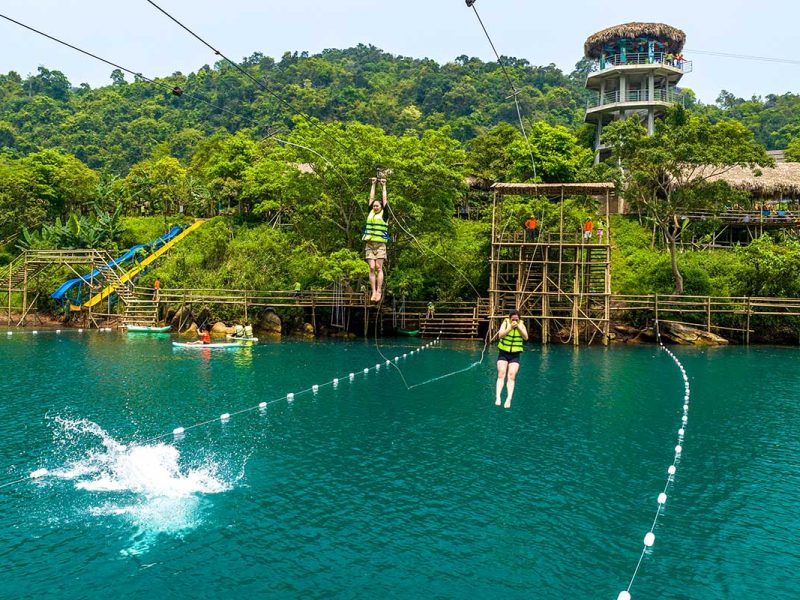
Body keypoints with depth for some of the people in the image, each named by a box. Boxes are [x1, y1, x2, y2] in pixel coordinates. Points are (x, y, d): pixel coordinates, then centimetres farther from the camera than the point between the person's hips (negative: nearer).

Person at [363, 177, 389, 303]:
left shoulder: (383, 214, 6)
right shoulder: (370, 213, 15)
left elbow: (384, 199, 10)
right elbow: (371, 198, 21)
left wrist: (384, 186, 20)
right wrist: (373, 184, 25)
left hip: (380, 244, -3)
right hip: (370, 244, 3)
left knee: (379, 268, -6)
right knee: (372, 268, -2)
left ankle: (379, 291, -6)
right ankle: (373, 292, -4)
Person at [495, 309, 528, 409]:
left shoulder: (522, 325, 2)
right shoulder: (505, 323, -3)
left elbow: (526, 337, -11)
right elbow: (500, 335, -16)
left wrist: (519, 327, -20)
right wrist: (510, 327, -25)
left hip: (515, 355, 1)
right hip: (503, 353, -1)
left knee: (512, 376, -11)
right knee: (501, 375, -13)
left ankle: (509, 399, -20)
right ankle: (498, 397, -23)